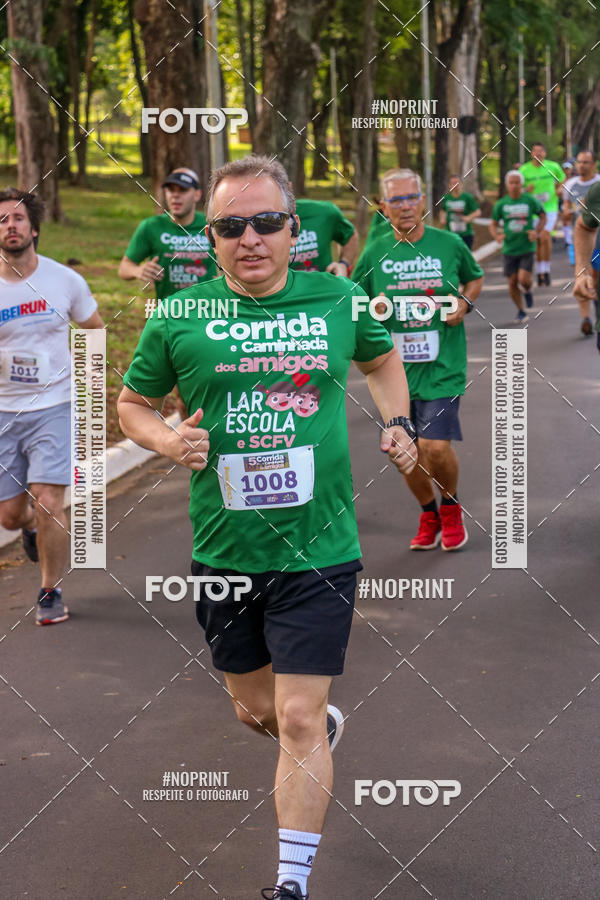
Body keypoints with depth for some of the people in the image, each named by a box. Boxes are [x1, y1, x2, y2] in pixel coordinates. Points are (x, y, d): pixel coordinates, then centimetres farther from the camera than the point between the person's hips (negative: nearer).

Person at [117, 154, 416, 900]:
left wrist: (396, 425, 4)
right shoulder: (178, 320, -4)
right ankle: (326, 726, 52)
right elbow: (132, 403, 9)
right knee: (254, 709, 18)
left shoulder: (338, 301, -1)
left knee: (297, 719, -6)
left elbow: (382, 358, 20)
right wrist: (165, 440, -11)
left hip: (319, 551, -2)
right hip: (223, 554, 2)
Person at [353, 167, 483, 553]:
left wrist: (465, 302, -2)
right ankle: (429, 514, 32)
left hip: (442, 363, -2)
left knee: (436, 446, -13)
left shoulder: (450, 244, 0)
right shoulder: (375, 253, 2)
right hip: (394, 365, 2)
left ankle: (451, 508, 17)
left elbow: (476, 278, 18)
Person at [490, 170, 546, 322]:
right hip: (509, 249, 2)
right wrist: (497, 236, -14)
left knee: (523, 279, -16)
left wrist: (537, 232, -8)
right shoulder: (501, 204, 0)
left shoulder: (530, 200, -4)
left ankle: (527, 291, 22)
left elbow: (543, 216, 9)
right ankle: (520, 311, 25)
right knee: (512, 282, 5)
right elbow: (493, 225, 7)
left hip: (527, 247, -2)